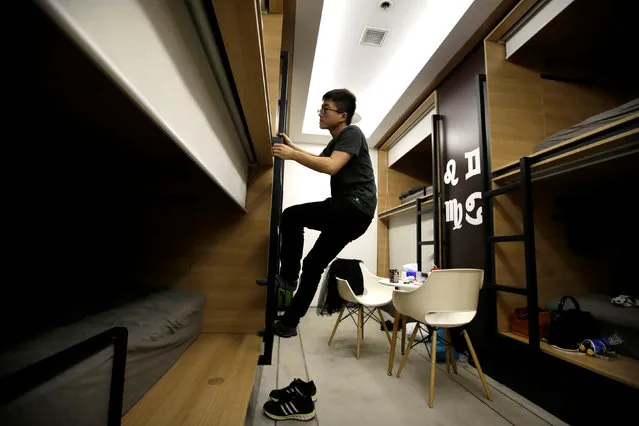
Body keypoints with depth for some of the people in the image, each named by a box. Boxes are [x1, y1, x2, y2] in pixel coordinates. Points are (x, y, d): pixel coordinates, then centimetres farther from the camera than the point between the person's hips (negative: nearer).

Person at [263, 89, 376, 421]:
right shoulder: (336, 141, 23)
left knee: (291, 217, -20)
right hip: (348, 211, 10)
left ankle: (287, 277, -5)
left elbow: (331, 167, -22)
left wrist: (292, 155, -19)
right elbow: (319, 161, 36)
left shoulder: (352, 133, -5)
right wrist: (293, 147, 26)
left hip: (356, 207, -10)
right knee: (314, 265, 6)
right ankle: (290, 321, 15)